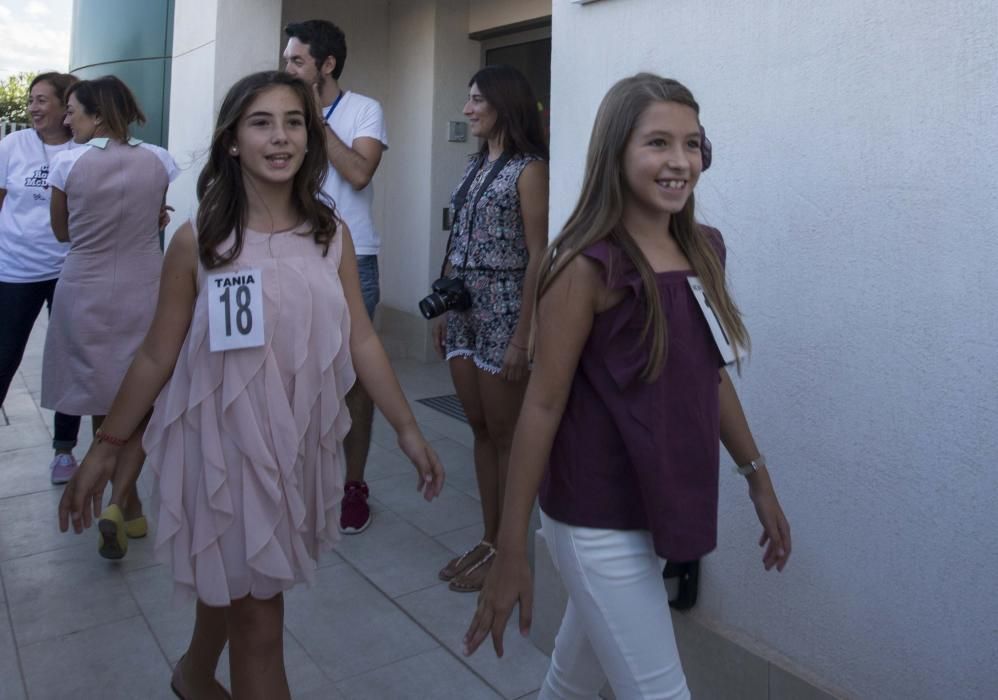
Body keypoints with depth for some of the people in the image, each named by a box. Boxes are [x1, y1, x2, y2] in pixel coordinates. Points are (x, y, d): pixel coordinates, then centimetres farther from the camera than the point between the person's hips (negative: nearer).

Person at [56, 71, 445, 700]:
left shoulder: (332, 234, -2)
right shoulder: (198, 241, -10)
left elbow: (361, 340, 0)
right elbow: (157, 355, -4)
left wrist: (408, 429, -1)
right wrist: (106, 446, -2)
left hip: (301, 443, 4)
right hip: (225, 442, -3)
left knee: (235, 583, 24)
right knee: (260, 624, 3)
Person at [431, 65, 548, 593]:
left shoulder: (529, 168, -8)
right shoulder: (475, 164, 15)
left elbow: (537, 255, -14)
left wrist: (521, 336, -18)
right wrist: (443, 310, 13)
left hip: (503, 310, -8)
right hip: (462, 310, 8)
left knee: (504, 435, 2)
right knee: (480, 430, 13)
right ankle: (488, 539, 25)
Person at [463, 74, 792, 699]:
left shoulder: (704, 252, 3)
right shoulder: (588, 267, -18)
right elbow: (543, 406, -17)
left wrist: (759, 479, 17)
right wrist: (511, 551, -15)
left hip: (663, 506, 7)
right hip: (598, 523, -6)